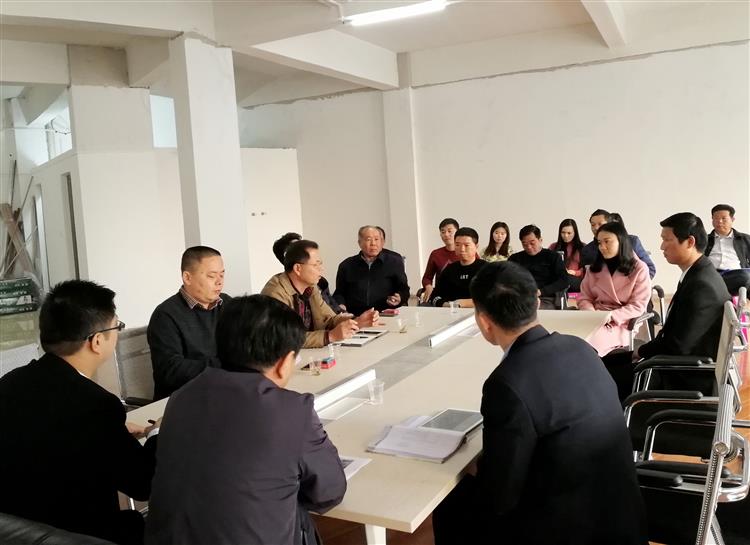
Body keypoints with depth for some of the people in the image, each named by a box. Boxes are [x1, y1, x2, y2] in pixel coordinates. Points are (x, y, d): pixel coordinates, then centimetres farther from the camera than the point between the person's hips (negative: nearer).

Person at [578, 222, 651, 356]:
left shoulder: (639, 269, 1)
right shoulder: (593, 268, 14)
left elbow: (638, 306, -4)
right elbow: (584, 298, 11)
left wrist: (611, 316, -18)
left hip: (621, 323, -4)